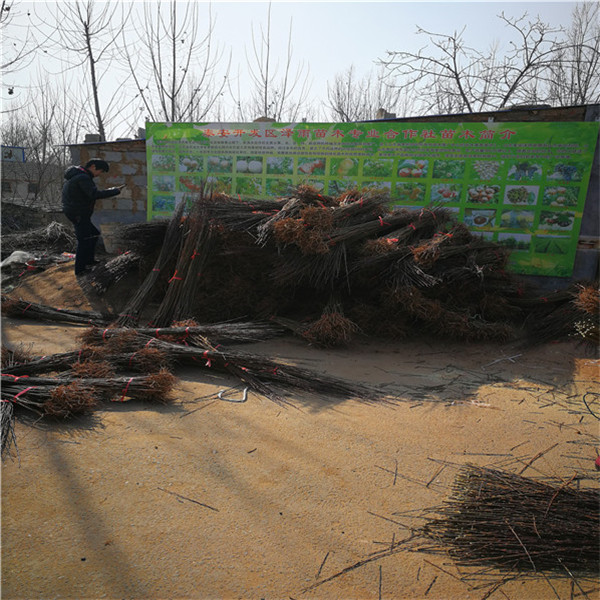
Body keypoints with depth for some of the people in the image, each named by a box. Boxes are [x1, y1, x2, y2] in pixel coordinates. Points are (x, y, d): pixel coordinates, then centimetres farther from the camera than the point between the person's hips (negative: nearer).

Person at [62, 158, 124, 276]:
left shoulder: (75, 174, 12)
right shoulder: (83, 178, -21)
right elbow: (95, 194, -33)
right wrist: (115, 191, -29)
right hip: (79, 214, -10)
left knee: (94, 234, 20)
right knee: (84, 241, -3)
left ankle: (89, 260, 27)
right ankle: (80, 269, 5)